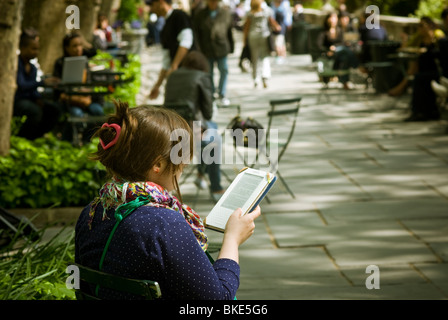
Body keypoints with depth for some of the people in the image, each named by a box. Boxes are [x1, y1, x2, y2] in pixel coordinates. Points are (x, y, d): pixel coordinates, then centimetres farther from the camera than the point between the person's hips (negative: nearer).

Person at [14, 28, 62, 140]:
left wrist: (38, 98, -9)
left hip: (28, 99, 8)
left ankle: (33, 136, -1)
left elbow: (32, 89, 14)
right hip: (14, 101, -8)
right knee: (35, 111, -36)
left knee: (56, 108, -12)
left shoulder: (32, 68, 13)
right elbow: (21, 86, -25)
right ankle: (20, 139, -14)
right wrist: (42, 83, -35)